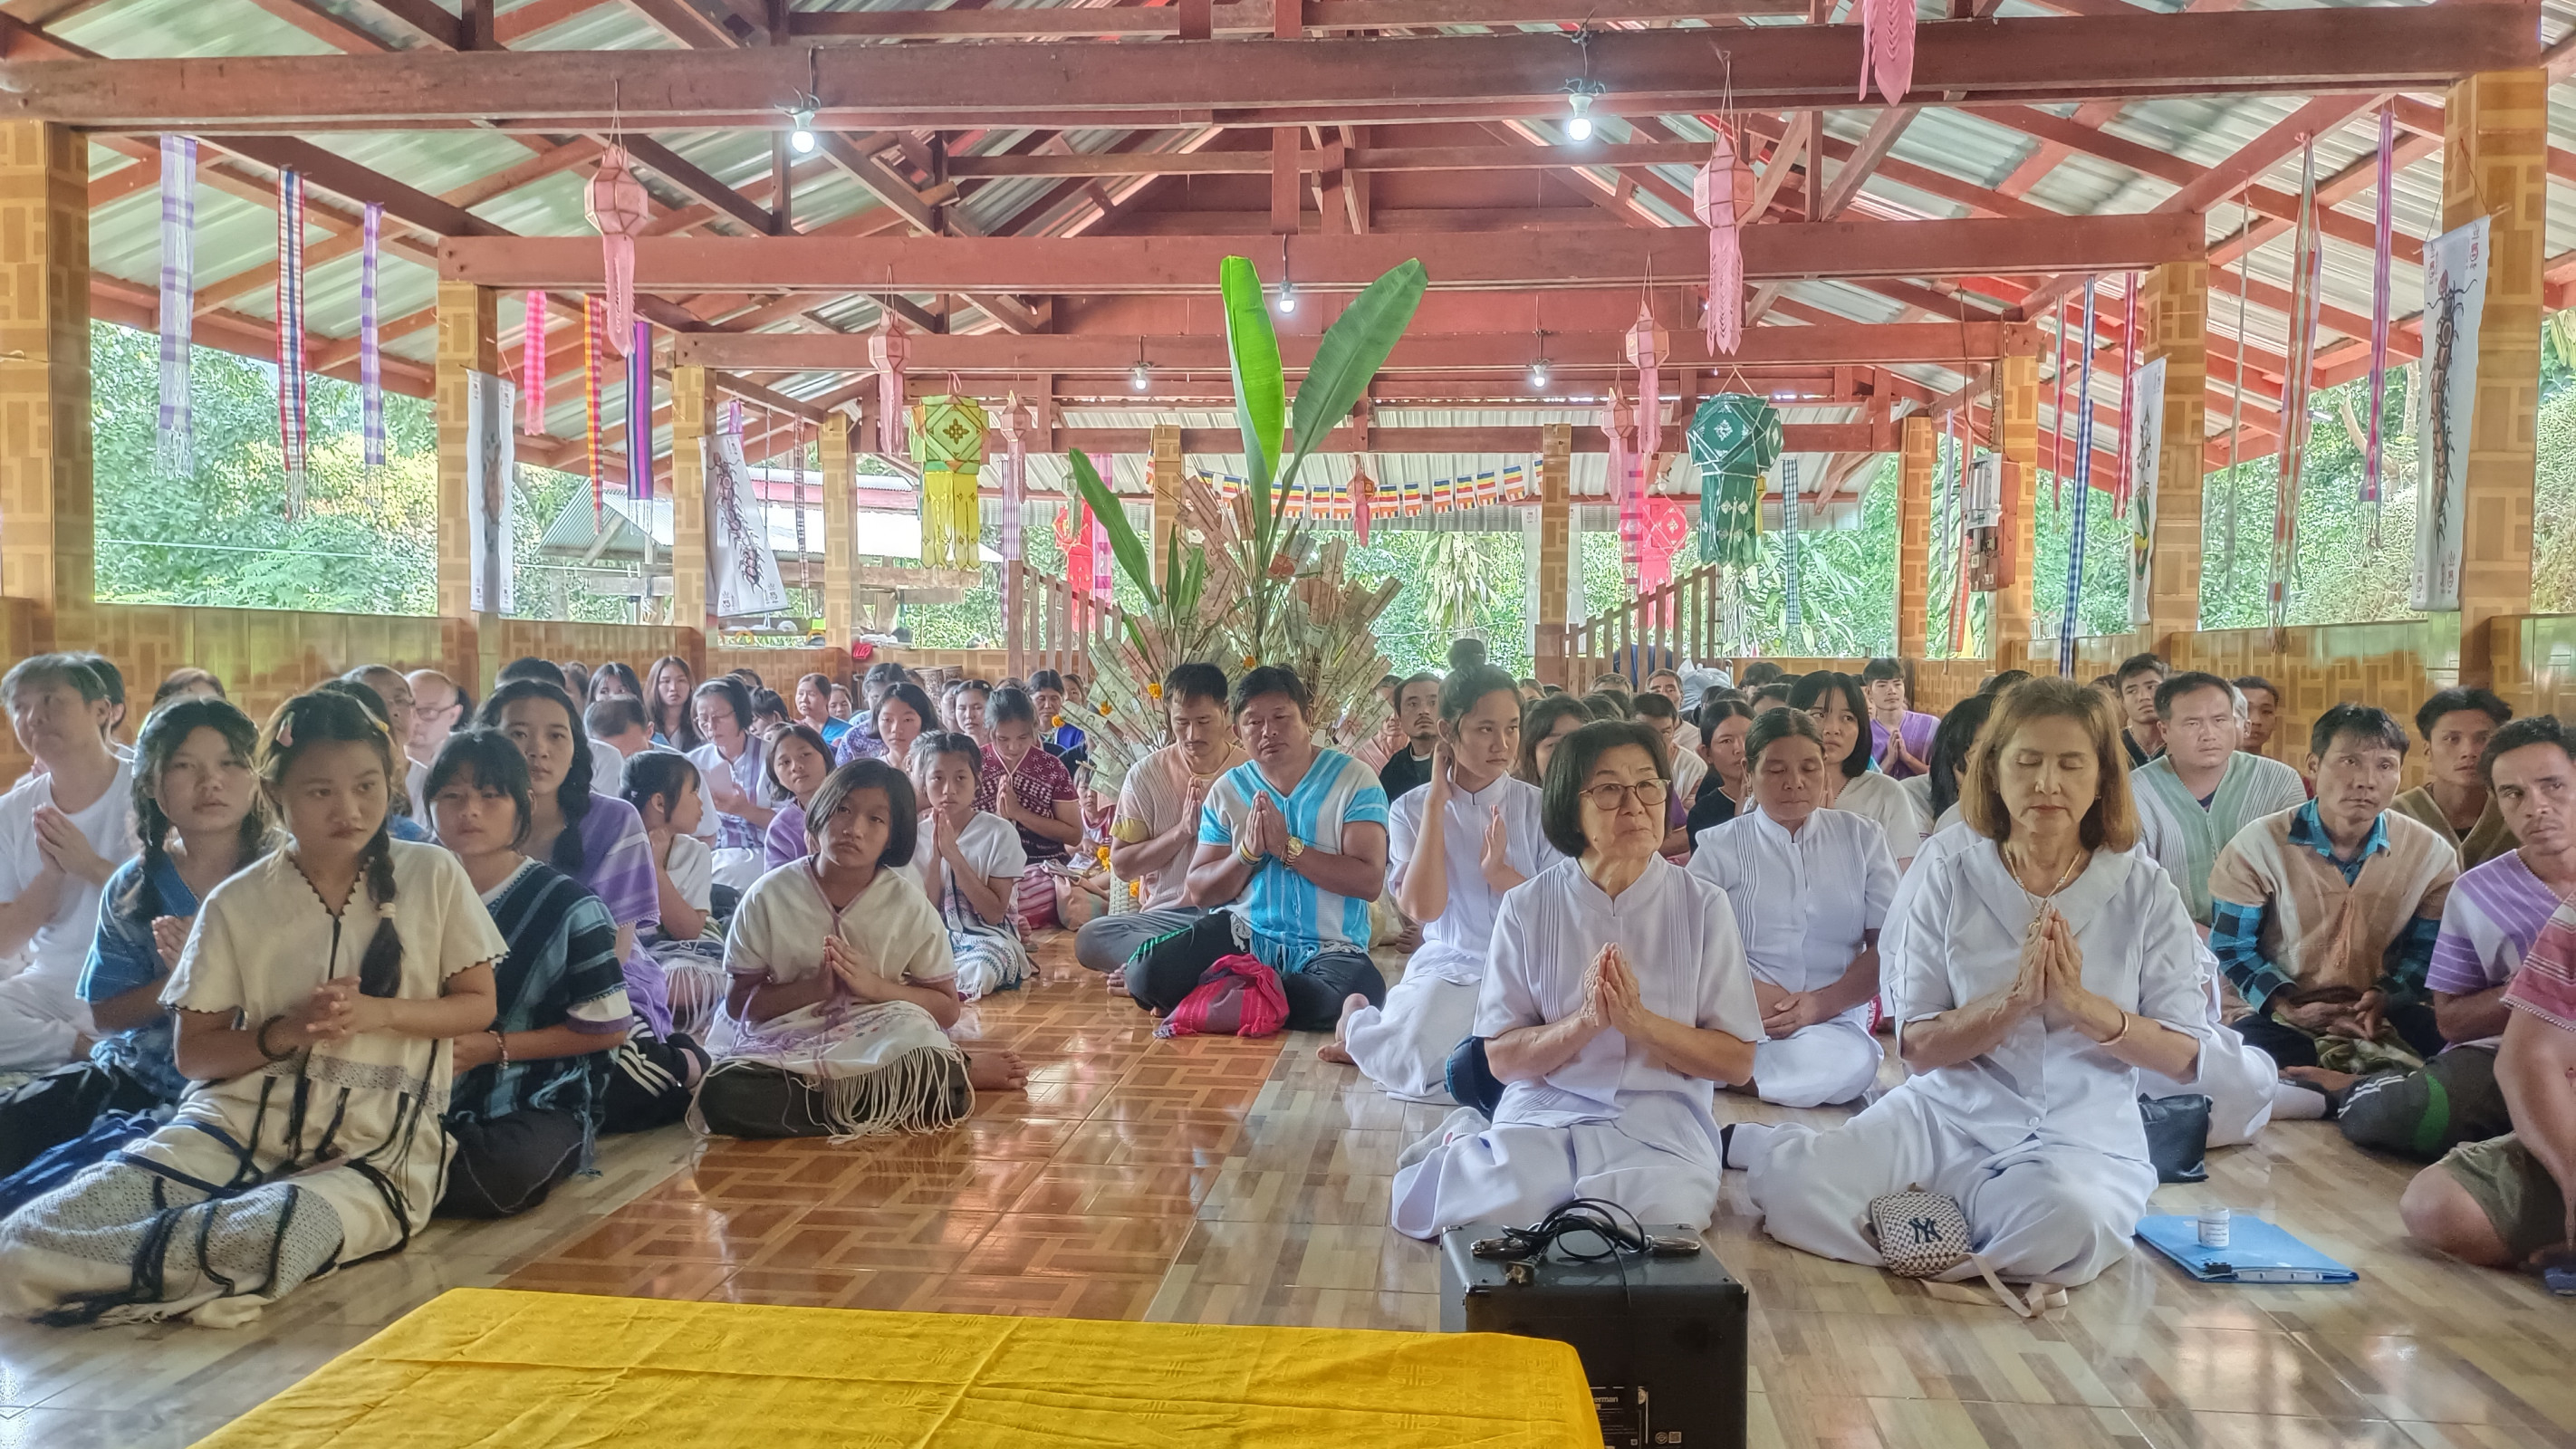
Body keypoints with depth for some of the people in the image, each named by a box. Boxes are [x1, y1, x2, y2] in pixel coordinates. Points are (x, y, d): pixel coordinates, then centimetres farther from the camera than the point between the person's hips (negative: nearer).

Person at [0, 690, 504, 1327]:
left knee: (280, 1234, -39)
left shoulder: (432, 875, 5)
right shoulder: (237, 904, 7)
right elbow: (194, 1052, 8)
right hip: (243, 1115, 1)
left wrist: (379, 1013, -10)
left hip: (377, 1144, -1)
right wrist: (284, 1033, -12)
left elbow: (478, 1004, 8)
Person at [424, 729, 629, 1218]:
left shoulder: (565, 905, -2)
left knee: (504, 1175, -36)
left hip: (539, 1106, -1)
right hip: (431, 1103, 2)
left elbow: (607, 1027, -2)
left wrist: (494, 1046, -10)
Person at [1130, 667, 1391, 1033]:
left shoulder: (1354, 779, -5)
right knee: (1146, 975, -23)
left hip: (1331, 946, -1)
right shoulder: (1227, 790, 6)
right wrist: (1247, 853, -13)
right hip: (1245, 933, 1)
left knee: (1361, 994, -37)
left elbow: (1370, 881, -15)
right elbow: (1199, 892, 5)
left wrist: (1288, 847, -19)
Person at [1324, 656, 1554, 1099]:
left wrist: (1500, 872, -20)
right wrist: (1436, 803, -11)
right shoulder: (1412, 809, 1)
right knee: (1410, 1068, -31)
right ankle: (1359, 1019, 7)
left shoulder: (1538, 808, 2)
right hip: (1449, 968, -2)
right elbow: (1422, 908, -14)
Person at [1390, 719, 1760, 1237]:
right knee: (1500, 1211, -29)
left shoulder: (1702, 905, 1)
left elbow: (1738, 1062, -1)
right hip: (1543, 1111, 0)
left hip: (1659, 1121, 0)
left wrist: (1638, 1020, -17)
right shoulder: (1528, 907, 1)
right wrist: (1584, 1023, -18)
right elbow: (1501, 1059, 0)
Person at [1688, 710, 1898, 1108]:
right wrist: (1751, 992, -18)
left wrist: (1822, 1002, -10)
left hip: (1832, 1023, 3)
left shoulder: (1863, 837, 14)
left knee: (1852, 1061, -34)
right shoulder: (1718, 847, 10)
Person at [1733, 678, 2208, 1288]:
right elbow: (1917, 1046, -1)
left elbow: (2184, 1055, 1)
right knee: (1792, 1185, -26)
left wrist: (2083, 1005, -16)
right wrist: (2015, 998, -17)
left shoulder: (2144, 889, 1)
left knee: (2063, 1223, -37)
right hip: (1951, 1114, 0)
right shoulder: (1947, 879, 0)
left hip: (2086, 1135, 0)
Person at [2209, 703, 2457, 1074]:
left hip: (2387, 1017, 2)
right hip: (2282, 1022, -2)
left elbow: (2426, 949, 6)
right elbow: (2231, 947, -3)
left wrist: (2387, 998, -14)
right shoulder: (2256, 848, -8)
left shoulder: (2433, 855, 0)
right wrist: (2286, 1007, -17)